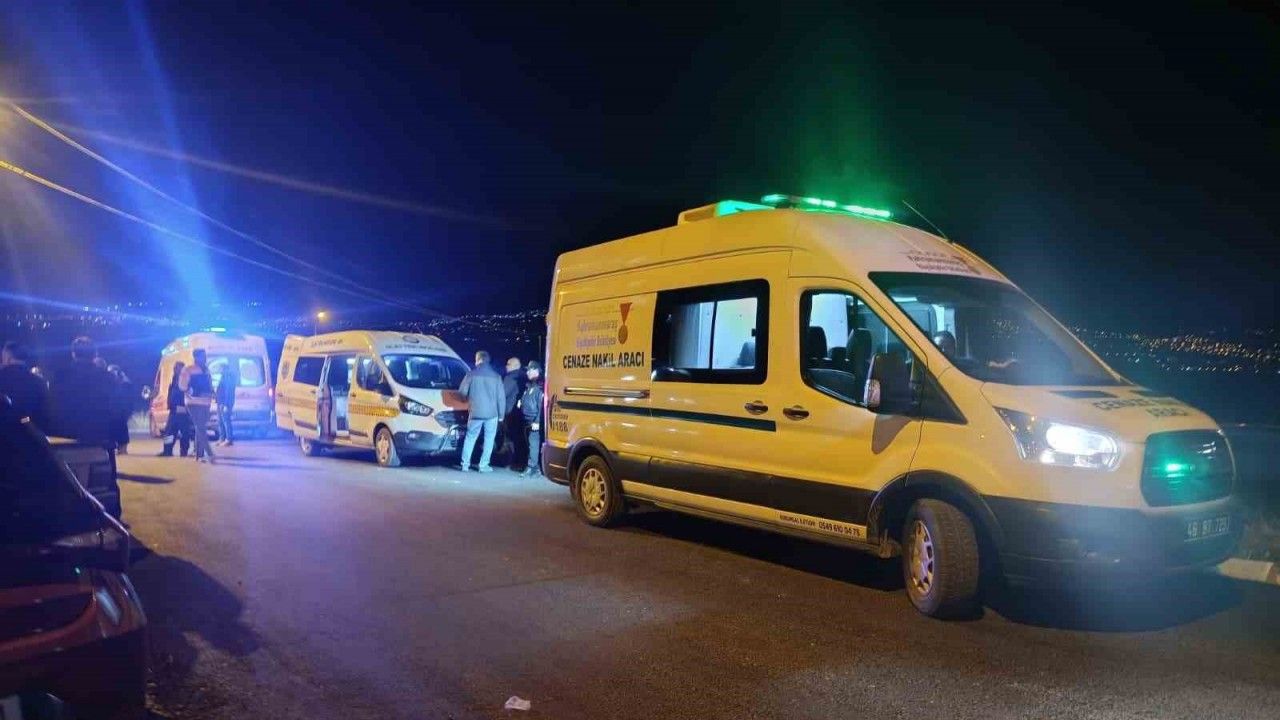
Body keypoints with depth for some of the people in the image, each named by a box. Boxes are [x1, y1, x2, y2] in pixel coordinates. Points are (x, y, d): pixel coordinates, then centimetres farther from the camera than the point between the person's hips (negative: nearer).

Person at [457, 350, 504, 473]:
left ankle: (465, 464, 11)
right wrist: (501, 414, 7)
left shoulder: (472, 374, -2)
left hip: (475, 412, 0)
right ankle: (483, 465, 5)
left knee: (470, 438, 12)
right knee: (489, 439, 7)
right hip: (491, 413, 0)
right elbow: (501, 397, 0)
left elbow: (462, 392, 3)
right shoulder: (496, 376, 1)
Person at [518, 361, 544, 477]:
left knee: (533, 444, -8)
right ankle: (535, 467, 16)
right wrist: (520, 402, 8)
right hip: (527, 420, 9)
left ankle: (531, 467, -7)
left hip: (534, 421, -9)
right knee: (530, 444, 11)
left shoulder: (539, 386, -12)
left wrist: (537, 421, -20)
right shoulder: (529, 385, 17)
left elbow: (541, 405, -17)